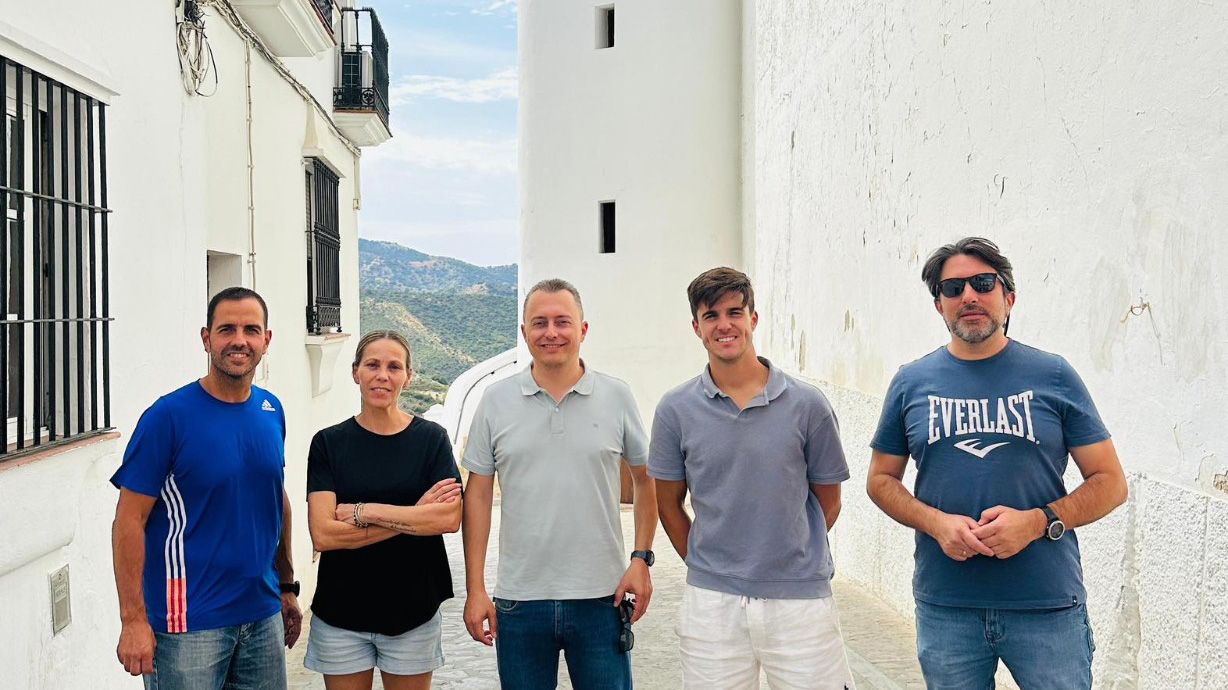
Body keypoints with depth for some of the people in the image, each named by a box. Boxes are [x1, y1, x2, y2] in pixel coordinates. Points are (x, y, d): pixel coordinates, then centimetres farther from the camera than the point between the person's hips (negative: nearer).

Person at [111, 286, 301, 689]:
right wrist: (133, 621, -16)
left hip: (263, 616, 5)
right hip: (190, 624, -5)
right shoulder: (169, 416, -12)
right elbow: (129, 521, -12)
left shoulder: (272, 411, 4)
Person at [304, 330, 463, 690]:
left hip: (412, 613, 0)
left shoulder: (431, 438, -2)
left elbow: (450, 518, -15)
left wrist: (364, 512, -16)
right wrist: (414, 516, -16)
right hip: (341, 615, 0)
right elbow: (323, 534, -12)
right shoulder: (328, 443, -1)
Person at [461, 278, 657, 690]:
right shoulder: (496, 401, 1)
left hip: (600, 597, 0)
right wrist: (475, 589, 1)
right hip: (519, 601, 1)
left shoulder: (617, 397, 0)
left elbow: (646, 481, 9)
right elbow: (478, 495, 4)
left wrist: (641, 559, -1)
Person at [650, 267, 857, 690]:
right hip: (711, 605, 1)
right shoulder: (676, 410, 0)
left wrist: (790, 559, 7)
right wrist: (706, 565, 7)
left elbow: (827, 501, 6)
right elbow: (668, 503, 9)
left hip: (801, 599, -1)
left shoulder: (807, 405, -3)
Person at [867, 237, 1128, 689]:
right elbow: (881, 479, 9)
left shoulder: (1053, 376, 0)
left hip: (1048, 606, -1)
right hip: (945, 608, 1)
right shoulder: (912, 383, 4)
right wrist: (935, 523, -10)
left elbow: (1110, 482, 2)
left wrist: (1037, 521, -15)